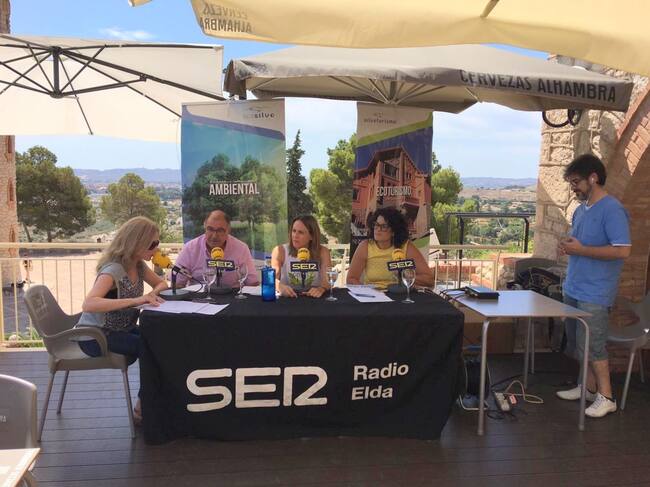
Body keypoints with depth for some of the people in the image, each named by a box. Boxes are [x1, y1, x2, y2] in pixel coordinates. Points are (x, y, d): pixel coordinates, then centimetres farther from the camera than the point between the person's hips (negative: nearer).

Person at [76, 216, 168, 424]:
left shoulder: (138, 265, -1)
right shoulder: (114, 269, -25)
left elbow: (161, 284, 13)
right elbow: (88, 304, -38)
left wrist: (152, 294, -12)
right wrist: (134, 301, -45)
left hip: (121, 329, 8)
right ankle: (143, 408, -1)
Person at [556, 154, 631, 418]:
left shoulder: (612, 210, -16)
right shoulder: (581, 209, 11)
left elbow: (622, 250, -23)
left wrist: (581, 250, -22)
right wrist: (568, 246, 1)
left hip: (595, 293, -8)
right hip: (573, 288, 8)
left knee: (592, 346, -2)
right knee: (577, 343, 15)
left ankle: (606, 397, 13)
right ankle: (589, 387, 29)